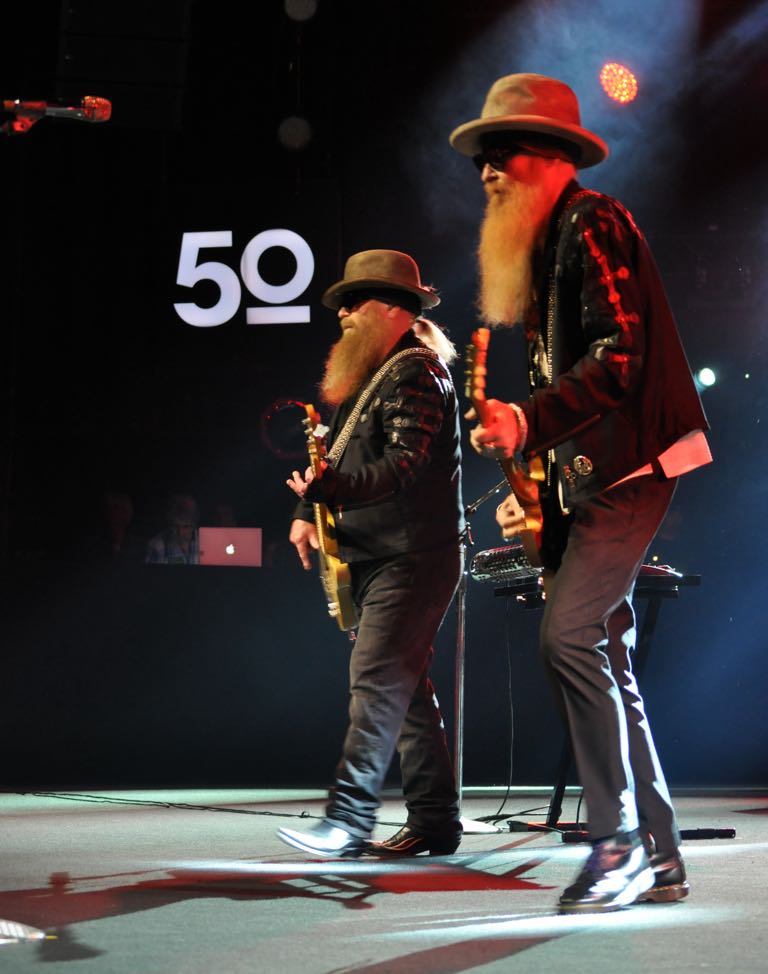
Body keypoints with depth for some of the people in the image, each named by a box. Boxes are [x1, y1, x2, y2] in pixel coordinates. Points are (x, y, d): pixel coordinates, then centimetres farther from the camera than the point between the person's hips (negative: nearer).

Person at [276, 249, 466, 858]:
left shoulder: (415, 374, -12)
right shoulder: (373, 374, 19)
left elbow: (402, 467, -22)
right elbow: (342, 458, 22)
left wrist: (328, 488, -33)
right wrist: (307, 511, 7)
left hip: (413, 557, -10)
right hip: (379, 557, 10)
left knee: (378, 680, -15)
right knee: (406, 688, 9)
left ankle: (349, 821, -18)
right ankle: (435, 821, 12)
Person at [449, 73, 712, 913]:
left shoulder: (591, 222, -8)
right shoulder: (545, 244, 20)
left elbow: (619, 355, -19)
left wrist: (529, 425, -29)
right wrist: (533, 489, 17)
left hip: (625, 469, -10)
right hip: (584, 481, 10)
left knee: (569, 635, -19)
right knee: (603, 659, 8)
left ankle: (619, 842, -13)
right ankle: (657, 859, 12)